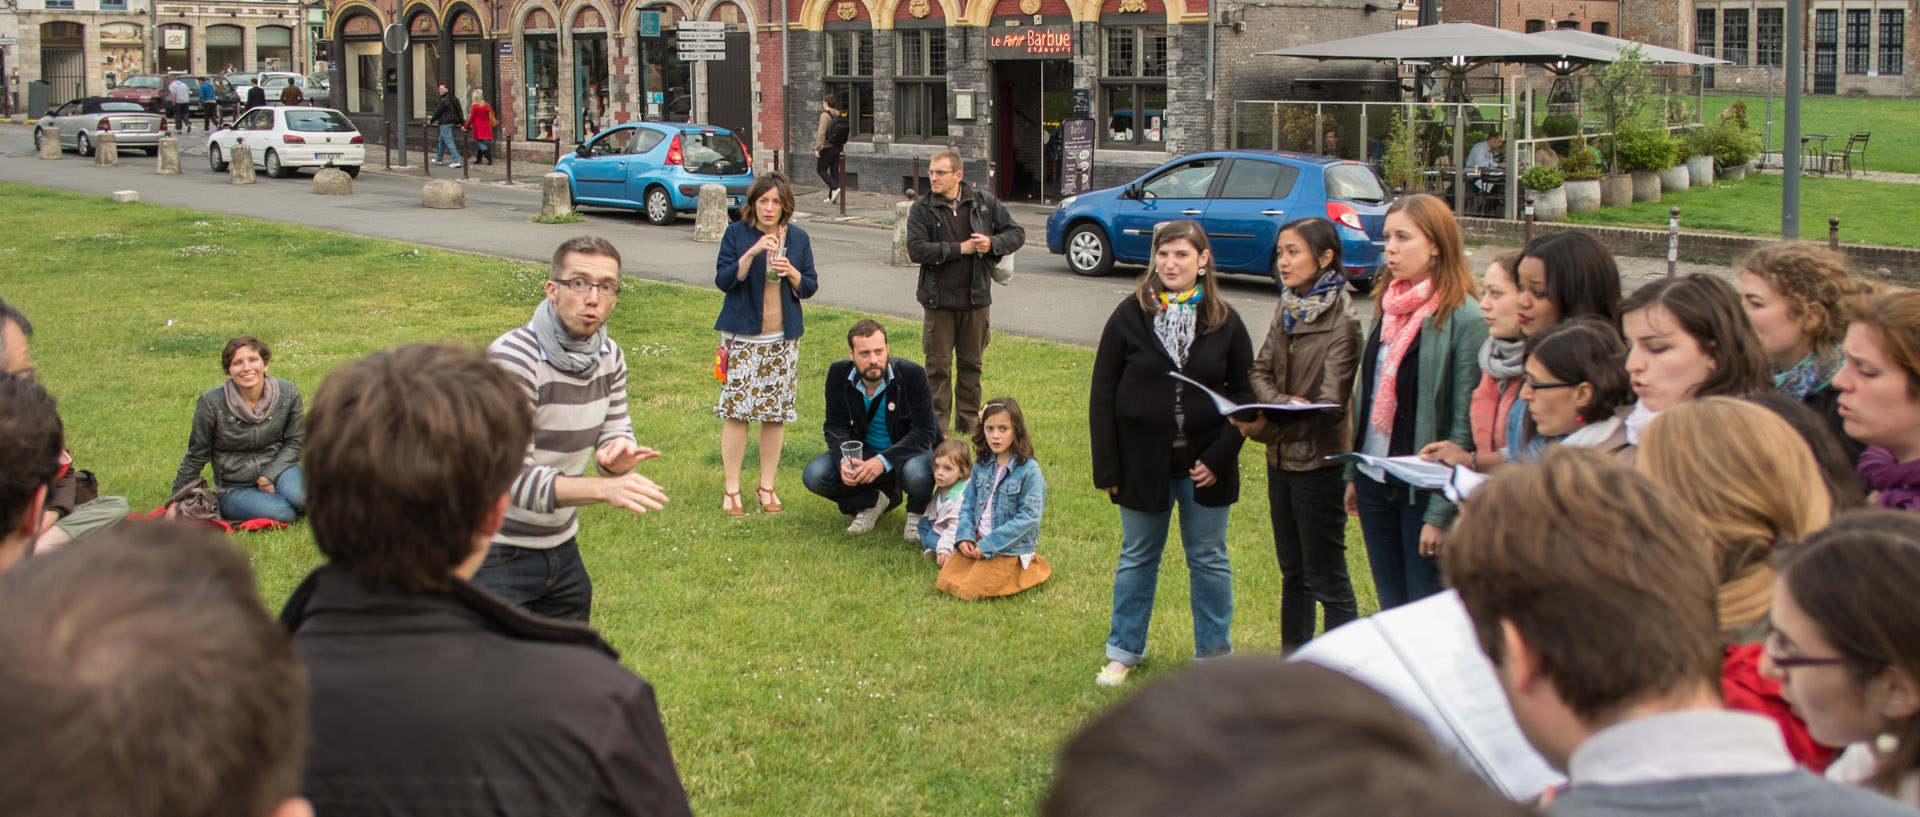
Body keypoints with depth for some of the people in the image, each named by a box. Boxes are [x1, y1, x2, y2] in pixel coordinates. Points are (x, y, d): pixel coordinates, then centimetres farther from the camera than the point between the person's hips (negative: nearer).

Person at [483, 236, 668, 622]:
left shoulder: (609, 358, 2)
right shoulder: (513, 359, -22)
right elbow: (513, 476, -26)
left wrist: (616, 454, -20)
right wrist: (605, 488, -38)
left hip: (562, 547, 7)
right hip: (498, 556, -7)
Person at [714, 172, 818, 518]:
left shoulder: (798, 238, 6)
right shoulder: (736, 234, -2)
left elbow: (810, 286, 8)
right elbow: (723, 279, -10)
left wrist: (790, 271, -13)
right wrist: (753, 251, -22)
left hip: (783, 337, 3)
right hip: (743, 336, -3)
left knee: (777, 413, 5)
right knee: (737, 411, -6)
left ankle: (767, 487, 17)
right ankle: (731, 489, 3)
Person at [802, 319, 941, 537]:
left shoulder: (913, 374, -22)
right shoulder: (838, 374, -12)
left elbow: (923, 432, -22)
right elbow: (836, 427, -6)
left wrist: (883, 461, -36)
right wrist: (844, 460, -28)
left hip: (906, 453, -3)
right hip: (862, 454, 3)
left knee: (917, 473, -39)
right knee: (814, 476, -20)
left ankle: (916, 513, -1)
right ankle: (873, 501, 6)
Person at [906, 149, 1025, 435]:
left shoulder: (984, 202, 3)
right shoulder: (921, 209, -3)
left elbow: (1017, 233, 7)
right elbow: (916, 250, -16)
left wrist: (992, 244, -13)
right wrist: (961, 248, -17)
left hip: (976, 298, 2)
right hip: (939, 300, -2)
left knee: (972, 363, 11)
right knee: (938, 366, 1)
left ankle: (968, 421, 21)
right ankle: (937, 425, 9)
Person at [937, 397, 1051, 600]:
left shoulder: (1029, 470, -15)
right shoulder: (981, 465, 5)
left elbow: (1029, 516, -18)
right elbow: (968, 503, 11)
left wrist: (989, 545, -18)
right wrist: (964, 536, -9)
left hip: (1009, 548, -6)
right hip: (977, 542, 6)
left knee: (971, 590, -14)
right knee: (946, 581, -5)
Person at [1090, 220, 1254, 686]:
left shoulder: (1224, 322, -2)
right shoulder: (1131, 316, -5)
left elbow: (1244, 393, 0)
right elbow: (1103, 395, -3)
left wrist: (1219, 456, -10)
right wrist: (1107, 468, -7)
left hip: (1204, 467, 0)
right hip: (1143, 463, 0)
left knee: (1209, 560, 12)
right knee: (1137, 559, 13)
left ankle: (1214, 653, 26)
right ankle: (1124, 652, 27)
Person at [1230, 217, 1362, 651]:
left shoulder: (1341, 320, -16)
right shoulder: (1287, 309, 7)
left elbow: (1330, 404, -19)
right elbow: (1259, 369, 5)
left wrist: (1263, 429, -23)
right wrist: (1276, 401, -17)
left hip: (1318, 458, -7)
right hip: (1282, 457, 7)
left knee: (1326, 579, -1)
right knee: (1293, 571, 18)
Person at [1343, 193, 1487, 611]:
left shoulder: (1463, 318, -14)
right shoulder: (1389, 307, 9)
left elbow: (1465, 423, -16)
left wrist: (1441, 512, -18)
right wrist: (1353, 473, 12)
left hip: (1423, 491, -7)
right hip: (1375, 482, 7)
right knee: (1390, 610, 14)